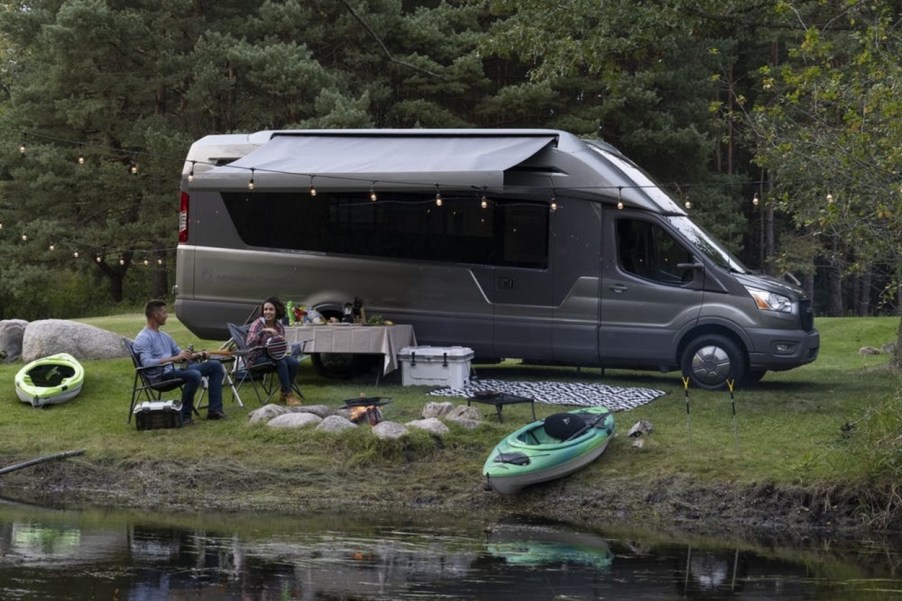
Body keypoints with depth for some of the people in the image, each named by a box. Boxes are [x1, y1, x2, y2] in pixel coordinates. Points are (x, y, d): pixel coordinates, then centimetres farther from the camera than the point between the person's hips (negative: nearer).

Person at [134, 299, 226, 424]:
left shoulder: (164, 336, 22)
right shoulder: (143, 338, -8)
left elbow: (180, 354, 29)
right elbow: (146, 363, -22)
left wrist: (199, 355, 9)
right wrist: (174, 359, -26)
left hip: (174, 370, 10)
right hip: (159, 376, -10)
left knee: (215, 366, 5)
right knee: (194, 375, -36)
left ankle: (214, 409, -2)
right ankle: (184, 415, -26)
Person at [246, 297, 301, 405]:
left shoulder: (279, 326, 7)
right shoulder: (258, 323, -9)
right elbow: (249, 343, -23)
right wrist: (263, 331, -35)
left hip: (274, 355, 6)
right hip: (258, 357, -6)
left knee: (294, 363, -23)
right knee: (282, 363, -32)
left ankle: (284, 394, -9)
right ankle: (288, 394, -23)